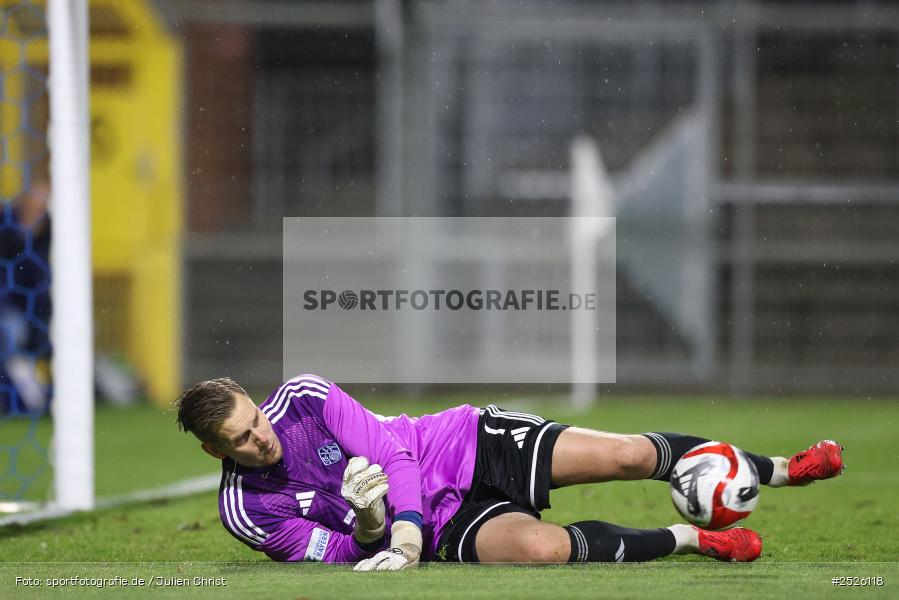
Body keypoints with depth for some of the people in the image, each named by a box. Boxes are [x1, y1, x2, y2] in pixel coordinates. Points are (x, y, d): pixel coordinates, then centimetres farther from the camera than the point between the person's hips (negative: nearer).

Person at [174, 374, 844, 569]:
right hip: (445, 525, 0)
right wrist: (370, 528, -30)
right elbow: (341, 558, -7)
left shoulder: (304, 397, -13)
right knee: (539, 546, -33)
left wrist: (406, 530, -28)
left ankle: (782, 470, 5)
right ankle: (688, 539, -8)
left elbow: (390, 448, -12)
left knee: (626, 455, -15)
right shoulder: (246, 512, -9)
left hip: (467, 443, 1)